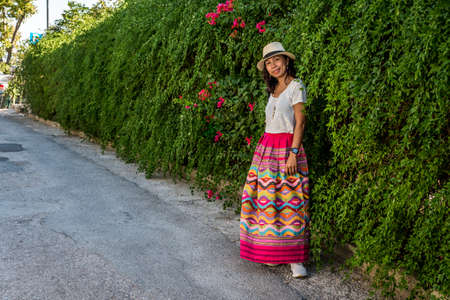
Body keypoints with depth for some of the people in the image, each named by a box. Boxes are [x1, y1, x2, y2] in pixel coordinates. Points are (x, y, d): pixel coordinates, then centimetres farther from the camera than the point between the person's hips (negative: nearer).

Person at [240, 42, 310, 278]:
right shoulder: (273, 90, 16)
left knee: (290, 201, -8)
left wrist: (293, 154, -18)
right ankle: (273, 252, 14)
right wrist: (265, 148, 16)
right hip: (267, 148, 7)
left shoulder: (296, 87, -5)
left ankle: (295, 259, -4)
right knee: (267, 200, 5)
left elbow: (300, 123, -10)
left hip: (287, 149, -7)